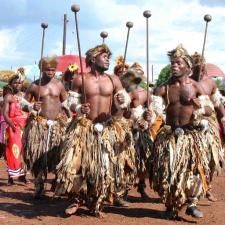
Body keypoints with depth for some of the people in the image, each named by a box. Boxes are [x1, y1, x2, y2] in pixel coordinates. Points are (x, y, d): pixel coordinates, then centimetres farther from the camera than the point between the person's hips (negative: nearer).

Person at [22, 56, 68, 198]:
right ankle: (39, 188, 4)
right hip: (39, 124, -2)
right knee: (38, 156, -4)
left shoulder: (59, 85, 7)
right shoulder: (34, 86, 1)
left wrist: (67, 113, 0)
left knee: (59, 156, 1)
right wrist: (32, 107, -15)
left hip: (58, 124, 2)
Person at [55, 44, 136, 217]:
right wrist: (79, 108, -17)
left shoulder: (114, 80, 4)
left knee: (105, 166, 2)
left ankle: (97, 203, 18)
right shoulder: (80, 80, -1)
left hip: (108, 129, 2)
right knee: (78, 163, -8)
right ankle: (77, 199, 11)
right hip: (84, 127, -2)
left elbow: (126, 100, 6)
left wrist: (122, 101, -17)